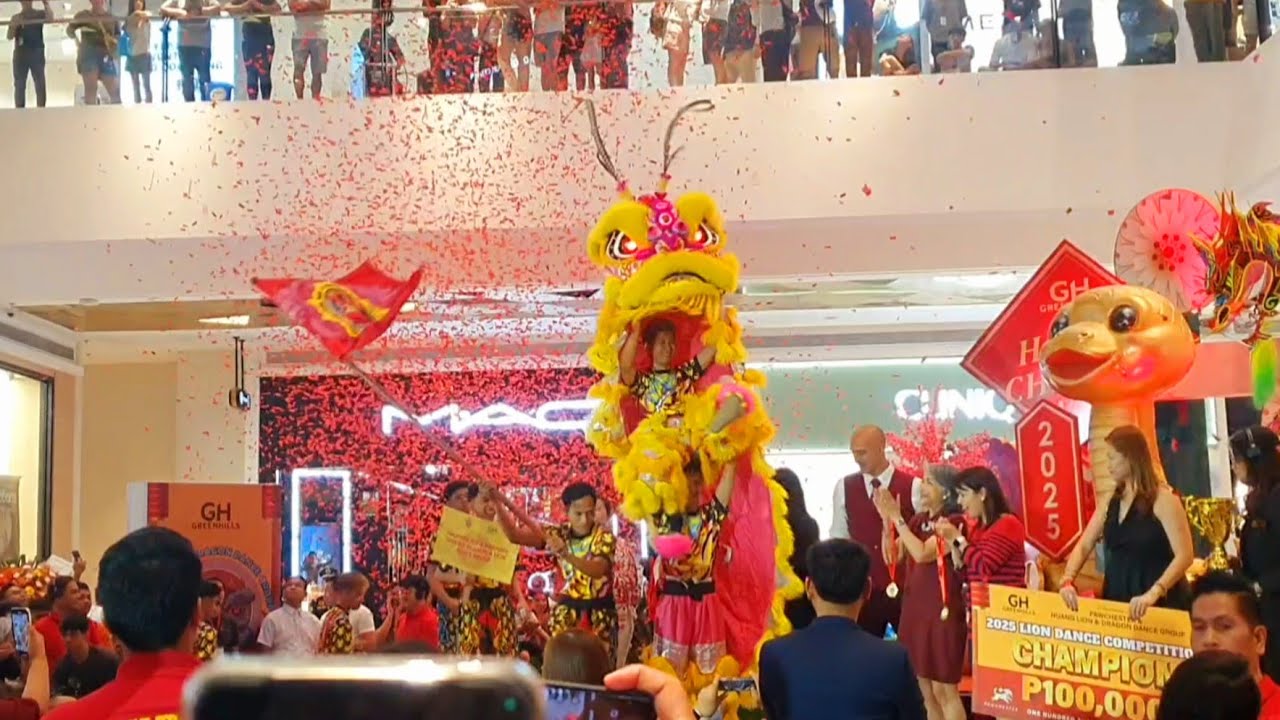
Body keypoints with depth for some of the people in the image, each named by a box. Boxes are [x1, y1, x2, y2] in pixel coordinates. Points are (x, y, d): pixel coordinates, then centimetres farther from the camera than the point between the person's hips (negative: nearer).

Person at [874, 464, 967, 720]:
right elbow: (891, 556, 7)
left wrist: (897, 518, -18)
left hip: (942, 611, -7)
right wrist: (887, 519, -5)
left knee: (944, 689, -4)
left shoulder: (953, 522, -11)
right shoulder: (918, 521, 11)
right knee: (923, 691, 11)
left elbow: (922, 553, -22)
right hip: (914, 609, 7)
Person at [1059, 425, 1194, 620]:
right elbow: (1084, 546, 7)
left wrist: (1154, 593, -32)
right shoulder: (1111, 502, 9)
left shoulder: (1163, 499, -11)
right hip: (1116, 599, 6)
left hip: (1158, 603, -6)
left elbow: (1185, 555, -19)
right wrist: (1068, 580, -11)